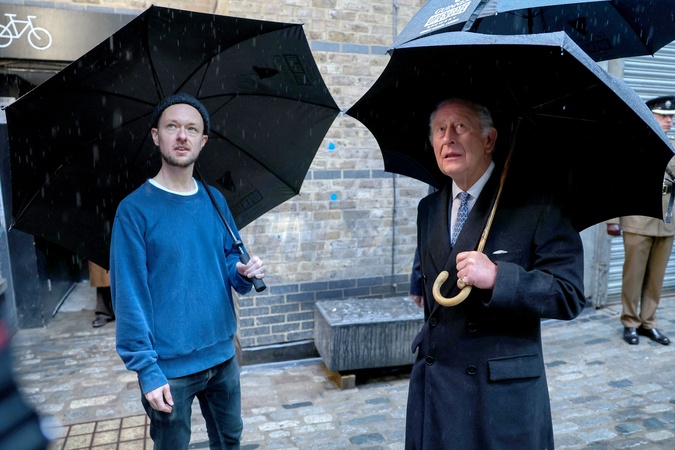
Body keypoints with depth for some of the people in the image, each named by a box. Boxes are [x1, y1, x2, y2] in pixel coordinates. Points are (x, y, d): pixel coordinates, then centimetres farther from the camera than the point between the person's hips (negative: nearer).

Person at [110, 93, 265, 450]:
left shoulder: (215, 201, 3)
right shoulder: (134, 209, -12)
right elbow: (129, 296, -13)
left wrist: (244, 273, -11)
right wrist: (146, 369, -16)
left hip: (223, 355, 5)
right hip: (170, 366, -4)